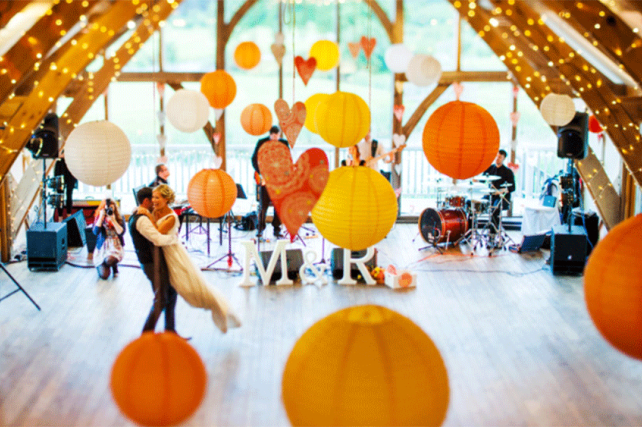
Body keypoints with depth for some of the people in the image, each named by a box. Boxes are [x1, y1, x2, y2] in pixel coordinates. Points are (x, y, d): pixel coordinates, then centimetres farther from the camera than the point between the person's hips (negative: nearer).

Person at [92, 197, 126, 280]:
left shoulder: (120, 218, 0)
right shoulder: (99, 218, 0)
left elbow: (121, 232, -13)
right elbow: (95, 231, -14)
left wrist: (113, 220, -19)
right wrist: (101, 217, -16)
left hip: (116, 246, 0)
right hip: (102, 247, 0)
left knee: (109, 260, -37)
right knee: (104, 275, -12)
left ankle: (115, 266, 4)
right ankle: (100, 266, 28)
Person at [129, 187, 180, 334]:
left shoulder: (136, 216, 13)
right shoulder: (142, 220, -21)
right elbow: (158, 239, -31)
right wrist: (175, 238, -14)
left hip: (156, 260, 10)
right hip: (153, 263, -10)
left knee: (171, 293, 16)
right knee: (161, 300, -3)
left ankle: (170, 330, 24)